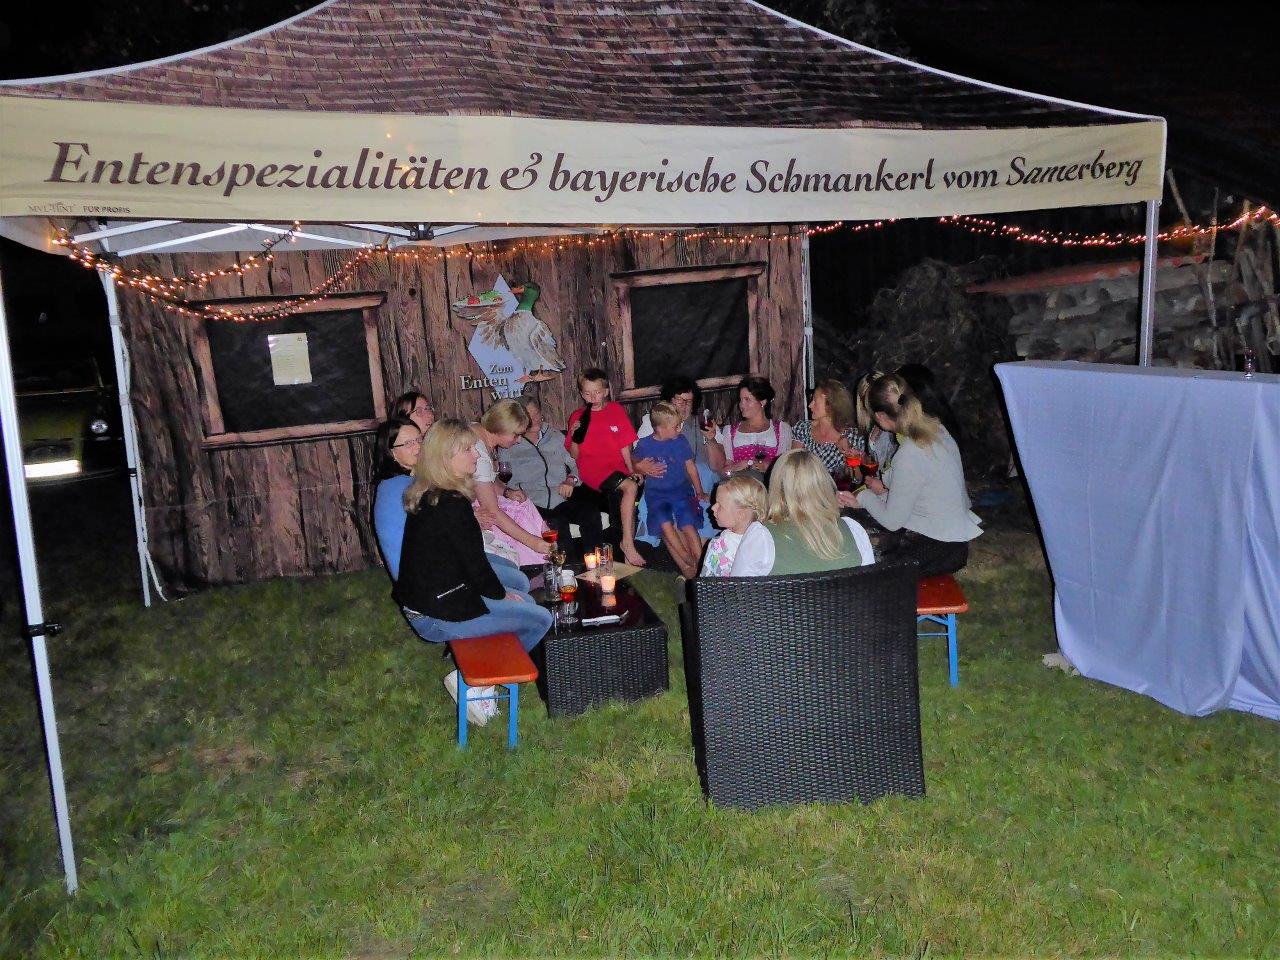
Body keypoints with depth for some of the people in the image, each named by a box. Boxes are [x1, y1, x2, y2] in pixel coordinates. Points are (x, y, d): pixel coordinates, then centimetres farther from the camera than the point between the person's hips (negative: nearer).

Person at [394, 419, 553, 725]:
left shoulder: (424, 497, 6)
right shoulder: (452, 505, -24)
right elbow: (476, 565, -18)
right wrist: (501, 593, 0)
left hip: (424, 602, 10)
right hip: (440, 616, -10)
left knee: (525, 601, 20)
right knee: (541, 619, -1)